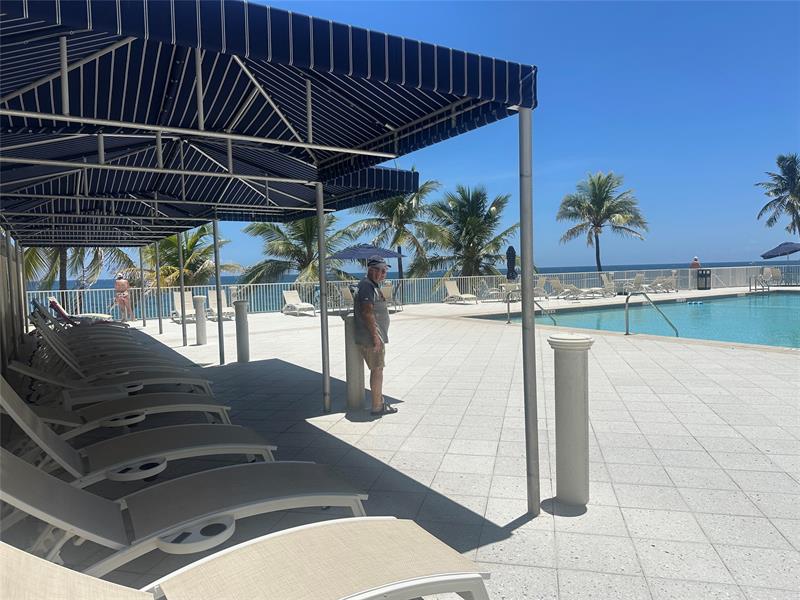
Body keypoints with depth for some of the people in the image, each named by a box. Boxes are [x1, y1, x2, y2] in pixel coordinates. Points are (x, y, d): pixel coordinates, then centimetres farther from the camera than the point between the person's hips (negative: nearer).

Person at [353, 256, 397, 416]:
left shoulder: (373, 286, 19)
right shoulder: (366, 286, -16)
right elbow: (367, 312, -24)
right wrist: (375, 336, -24)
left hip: (376, 337, 11)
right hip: (371, 338, -11)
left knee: (377, 369, 17)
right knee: (377, 370, -5)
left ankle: (380, 401, 28)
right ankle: (377, 407, 2)